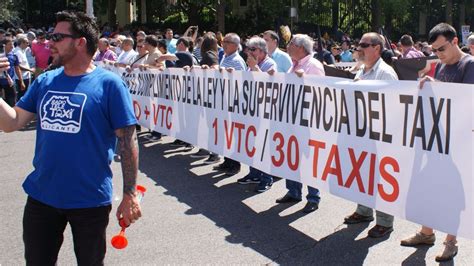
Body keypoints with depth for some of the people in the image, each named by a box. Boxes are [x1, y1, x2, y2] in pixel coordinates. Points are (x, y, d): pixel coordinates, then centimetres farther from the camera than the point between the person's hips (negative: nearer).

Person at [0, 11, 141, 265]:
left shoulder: (108, 84, -11)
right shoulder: (44, 81, 5)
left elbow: (128, 141, -11)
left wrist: (130, 194, -13)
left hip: (89, 200, -4)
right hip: (41, 196, 5)